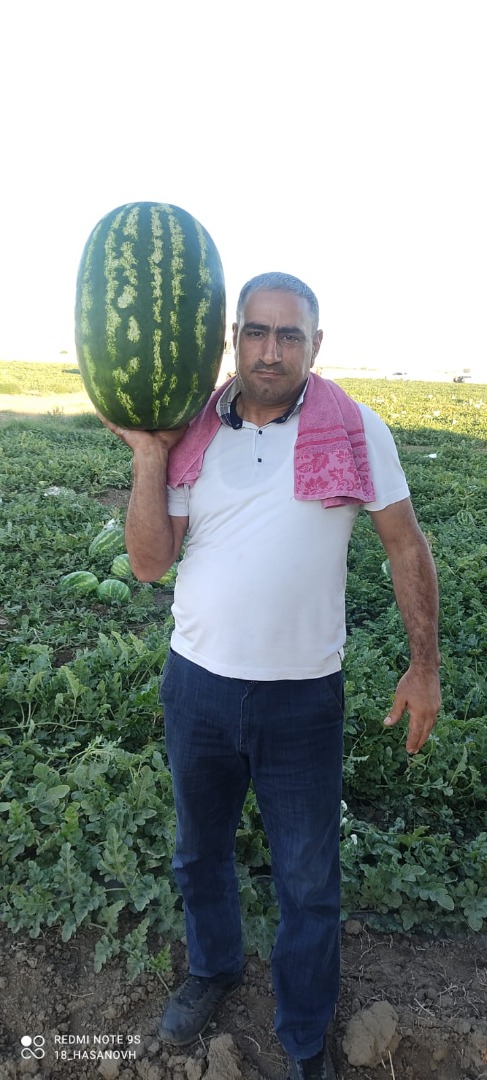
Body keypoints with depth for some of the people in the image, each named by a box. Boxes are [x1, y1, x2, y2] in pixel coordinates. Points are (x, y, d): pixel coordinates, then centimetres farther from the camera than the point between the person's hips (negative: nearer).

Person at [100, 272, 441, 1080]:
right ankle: (214, 969, 55)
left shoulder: (355, 432, -8)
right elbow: (149, 562, -6)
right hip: (196, 682, 3)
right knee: (200, 852, 25)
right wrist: (148, 458, -15)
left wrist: (425, 663, -6)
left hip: (304, 697, -2)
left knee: (309, 883, 15)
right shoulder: (190, 433, -3)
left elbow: (407, 546, -2)